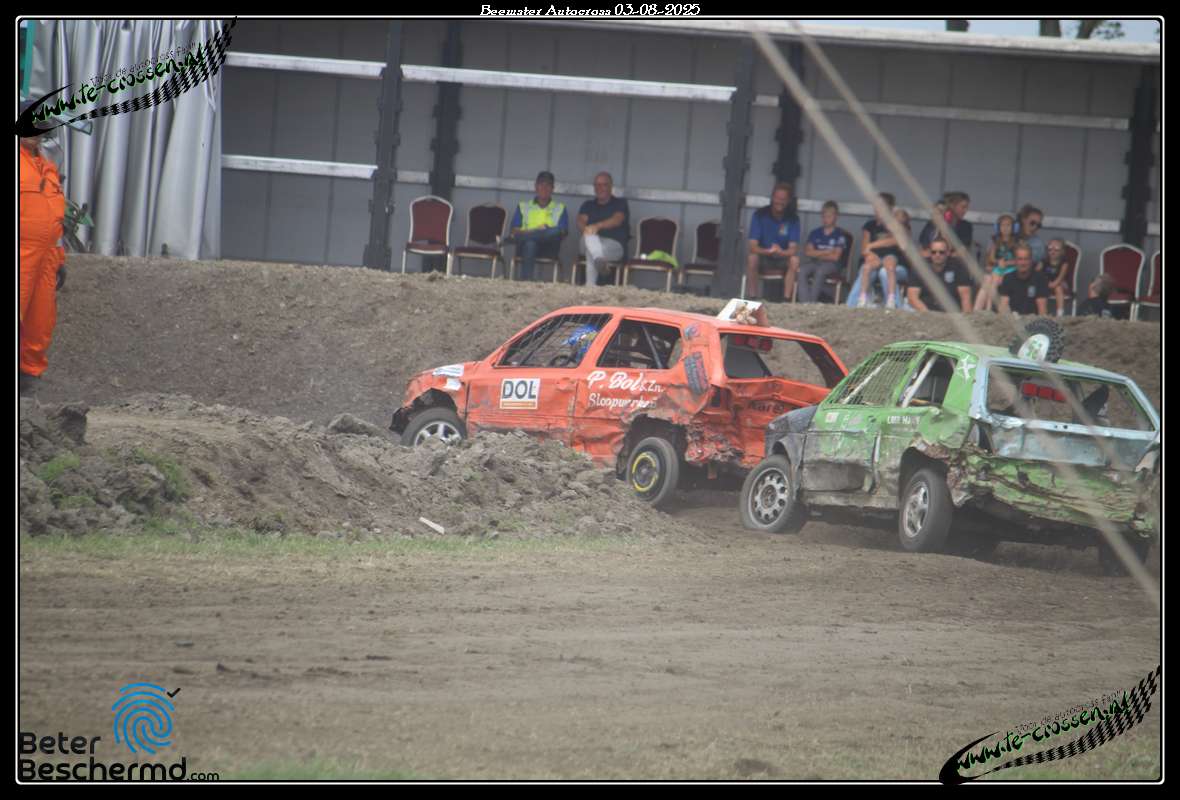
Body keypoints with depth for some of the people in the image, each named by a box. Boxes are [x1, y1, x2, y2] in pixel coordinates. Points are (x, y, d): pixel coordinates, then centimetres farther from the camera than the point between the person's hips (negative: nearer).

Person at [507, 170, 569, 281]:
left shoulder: (560, 208, 22)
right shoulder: (524, 206, 23)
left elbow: (563, 232, 5)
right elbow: (515, 230, 10)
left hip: (549, 248, 0)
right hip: (525, 246, 0)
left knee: (556, 231, -36)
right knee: (530, 244, -40)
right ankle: (525, 280, -50)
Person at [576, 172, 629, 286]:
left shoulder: (620, 204, 14)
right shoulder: (588, 205, 26)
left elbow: (617, 220, -9)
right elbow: (581, 221, 5)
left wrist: (598, 226, -30)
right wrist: (586, 230, -24)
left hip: (614, 245, -3)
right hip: (588, 243, 3)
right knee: (589, 238, -39)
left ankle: (590, 285, -37)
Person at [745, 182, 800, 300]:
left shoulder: (793, 219, -9)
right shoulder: (759, 215, -12)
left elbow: (793, 249, -15)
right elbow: (753, 246, -18)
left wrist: (781, 252, -39)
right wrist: (768, 251, -40)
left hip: (782, 258, 1)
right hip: (763, 257, -1)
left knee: (794, 260, -30)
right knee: (752, 258, -33)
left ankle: (786, 299, -28)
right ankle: (752, 298, -29)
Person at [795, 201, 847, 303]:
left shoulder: (840, 235, 2)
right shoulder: (815, 233, 14)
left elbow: (835, 256, -5)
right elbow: (807, 252, 4)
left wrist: (817, 254, 2)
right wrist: (826, 252, -5)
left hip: (831, 265, -3)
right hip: (814, 263, 3)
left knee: (820, 271, -39)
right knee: (802, 270, -31)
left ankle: (812, 302, -39)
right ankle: (804, 303, -39)